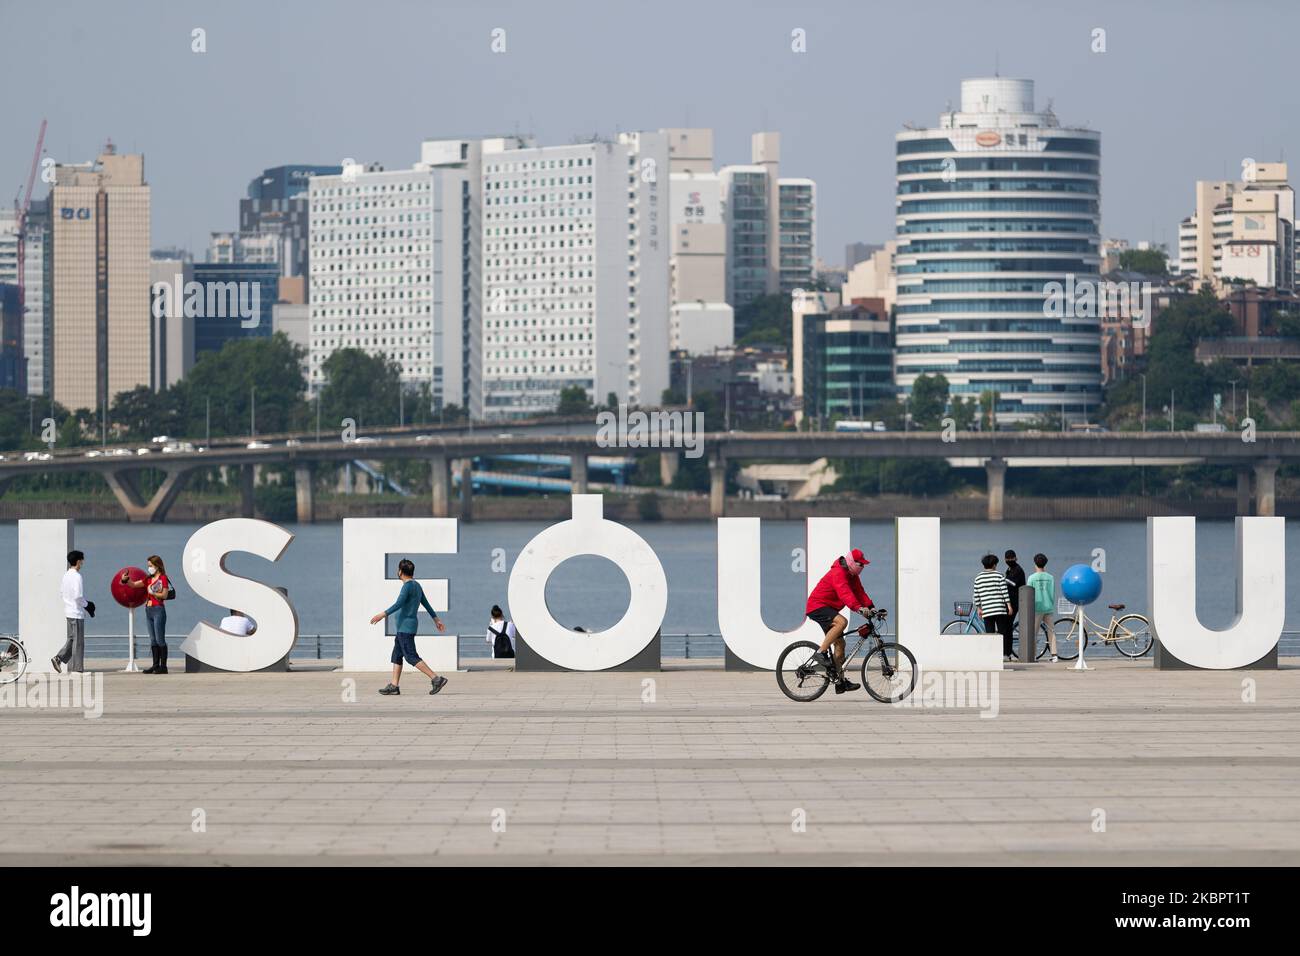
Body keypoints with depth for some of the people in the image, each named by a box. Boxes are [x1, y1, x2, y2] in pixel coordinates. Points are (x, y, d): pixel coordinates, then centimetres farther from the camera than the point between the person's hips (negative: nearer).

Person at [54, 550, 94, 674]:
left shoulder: (66, 575, 8)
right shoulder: (77, 577, -18)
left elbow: (61, 591, 18)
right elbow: (78, 596, -25)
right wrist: (86, 604, -6)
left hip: (69, 611, 8)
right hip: (77, 612, -8)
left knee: (72, 638, 18)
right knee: (78, 641, -1)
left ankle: (58, 658, 8)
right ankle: (77, 668, 3)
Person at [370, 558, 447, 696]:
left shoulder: (408, 586, -15)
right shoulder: (417, 585, 15)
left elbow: (398, 604, -25)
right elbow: (426, 603, 22)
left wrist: (383, 614, -28)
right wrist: (436, 618, 29)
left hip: (406, 627, -10)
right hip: (403, 627, 10)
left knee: (411, 657, -12)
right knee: (396, 655, 11)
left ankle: (436, 679, -16)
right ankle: (394, 686, 10)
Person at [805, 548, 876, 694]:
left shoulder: (852, 575, 10)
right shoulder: (838, 573, -22)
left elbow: (859, 592, 7)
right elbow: (845, 593, -37)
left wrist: (871, 607, -9)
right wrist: (859, 608, -50)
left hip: (828, 608, 10)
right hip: (817, 607, -10)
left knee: (839, 642, 7)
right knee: (841, 621, -35)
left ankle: (840, 682, 10)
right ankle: (820, 653, -28)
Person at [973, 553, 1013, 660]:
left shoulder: (978, 578, 7)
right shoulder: (999, 576, -2)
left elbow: (976, 595, 8)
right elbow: (1004, 592, -6)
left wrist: (979, 608, 16)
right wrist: (1009, 605, -1)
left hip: (986, 611, 2)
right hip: (1000, 609, -2)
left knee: (989, 633, 4)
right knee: (1003, 632, 4)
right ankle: (1004, 654, -1)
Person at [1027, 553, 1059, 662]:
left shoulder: (1032, 578, -5)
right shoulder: (1050, 578, 3)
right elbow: (1053, 594, 7)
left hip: (1037, 607, -3)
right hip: (1048, 607, 3)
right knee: (1051, 631, 6)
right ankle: (1054, 655, 0)